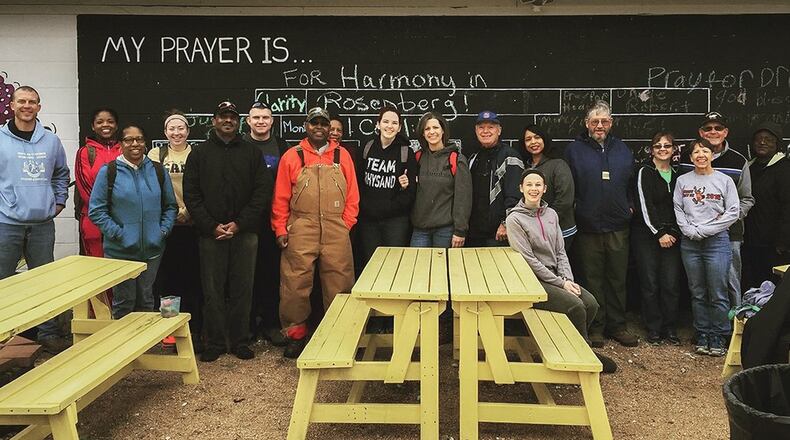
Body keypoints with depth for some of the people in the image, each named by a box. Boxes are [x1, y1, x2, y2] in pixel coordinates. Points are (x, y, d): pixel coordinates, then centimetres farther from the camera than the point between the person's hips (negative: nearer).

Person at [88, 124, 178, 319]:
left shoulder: (158, 171, 6)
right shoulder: (108, 171, -4)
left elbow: (171, 206, 13)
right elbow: (96, 210, -4)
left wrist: (163, 230, 0)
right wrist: (117, 233, -11)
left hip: (152, 249, 3)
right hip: (120, 250, -3)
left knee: (146, 299, 15)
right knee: (124, 301, 5)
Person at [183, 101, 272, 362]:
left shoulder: (252, 153, 8)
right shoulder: (199, 154, 8)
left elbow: (262, 193, 1)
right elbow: (191, 195, 2)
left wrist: (239, 224, -9)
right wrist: (211, 226, -9)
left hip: (244, 233, 0)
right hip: (210, 233, 0)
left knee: (242, 290, 5)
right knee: (212, 291, 4)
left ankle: (240, 342, 16)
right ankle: (214, 343, 14)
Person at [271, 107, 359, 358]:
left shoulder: (342, 155, 11)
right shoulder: (292, 156, 7)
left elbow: (352, 195, 11)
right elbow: (281, 198, 6)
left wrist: (346, 224, 3)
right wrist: (280, 230, 0)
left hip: (336, 232, 1)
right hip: (300, 231, -1)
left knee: (338, 285, 4)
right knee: (295, 284, 0)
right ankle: (295, 335, 14)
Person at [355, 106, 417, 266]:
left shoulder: (407, 153, -2)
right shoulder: (365, 149, 3)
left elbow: (412, 192, 0)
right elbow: (356, 182, 9)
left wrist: (406, 186, -19)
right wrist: (360, 207, 1)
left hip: (396, 220, -2)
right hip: (368, 219, 2)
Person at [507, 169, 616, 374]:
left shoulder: (551, 214, 11)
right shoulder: (515, 218, -9)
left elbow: (561, 252, 11)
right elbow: (528, 260, -14)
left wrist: (568, 279, -6)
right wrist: (561, 283, -15)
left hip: (556, 277, 6)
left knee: (591, 303, -15)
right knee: (576, 306, -23)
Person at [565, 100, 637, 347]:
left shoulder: (622, 150, 13)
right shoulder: (575, 150, 2)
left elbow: (632, 183, 18)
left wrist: (629, 207, 6)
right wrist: (573, 214, -6)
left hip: (618, 227, 3)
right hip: (588, 228, -3)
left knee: (618, 279, 9)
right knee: (592, 279, 4)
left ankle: (617, 325, 20)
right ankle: (595, 328, 13)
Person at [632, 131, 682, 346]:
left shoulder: (677, 173, 13)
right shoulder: (645, 171, -2)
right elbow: (644, 206, -9)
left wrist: (673, 232, 1)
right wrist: (659, 233, -12)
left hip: (671, 236, 4)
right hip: (647, 235, -4)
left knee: (671, 284, 0)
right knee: (650, 283, -1)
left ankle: (670, 328, 12)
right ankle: (654, 329, 10)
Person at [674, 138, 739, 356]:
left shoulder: (724, 181, 0)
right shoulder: (682, 181, 7)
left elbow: (733, 212, -4)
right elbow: (677, 209, 6)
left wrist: (704, 230, -10)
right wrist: (690, 231, -9)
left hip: (716, 241, -2)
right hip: (690, 243, 3)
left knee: (718, 294, -2)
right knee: (697, 294, 9)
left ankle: (718, 338, 10)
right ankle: (702, 336, 19)